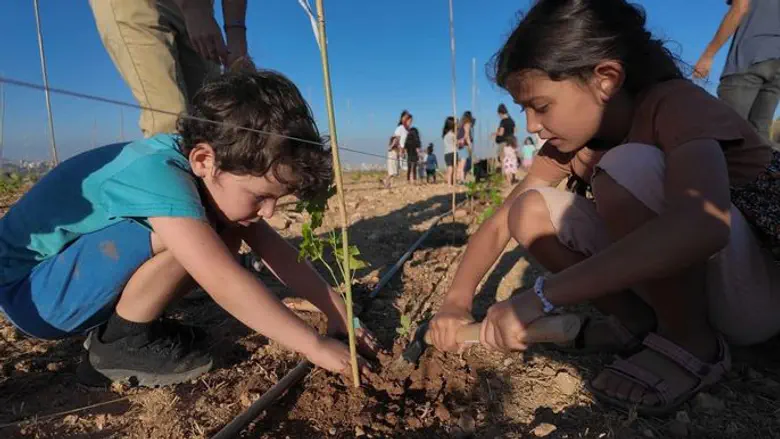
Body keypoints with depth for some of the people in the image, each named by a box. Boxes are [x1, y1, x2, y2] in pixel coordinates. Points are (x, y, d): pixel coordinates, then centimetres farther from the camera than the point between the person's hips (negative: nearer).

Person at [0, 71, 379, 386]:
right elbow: (224, 282, -41)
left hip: (78, 267, 7)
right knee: (187, 237, -31)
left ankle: (124, 325, 3)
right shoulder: (157, 172, -34)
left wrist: (337, 310, -10)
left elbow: (273, 249, -8)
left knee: (224, 238, -5)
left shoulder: (216, 172, -10)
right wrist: (314, 345, -33)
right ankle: (121, 342, -8)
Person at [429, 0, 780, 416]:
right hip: (662, 279, 6)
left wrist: (540, 296, -42)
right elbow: (498, 225, -4)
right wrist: (457, 300, -16)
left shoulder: (676, 105, -22)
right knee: (530, 211, -12)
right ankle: (638, 322, -1)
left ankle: (691, 344, -13)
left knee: (628, 169, -32)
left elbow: (703, 224, -42)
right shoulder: (569, 140, -2)